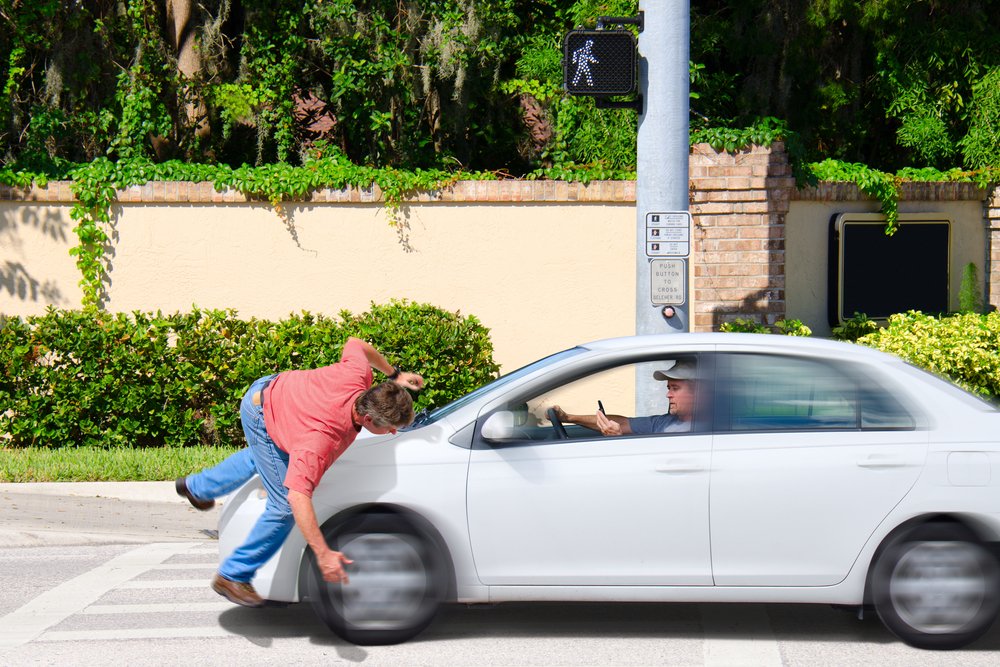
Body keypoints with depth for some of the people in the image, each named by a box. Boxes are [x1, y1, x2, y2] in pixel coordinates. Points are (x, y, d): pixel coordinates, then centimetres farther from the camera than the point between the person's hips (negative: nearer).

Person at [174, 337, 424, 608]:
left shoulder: (359, 374, -27)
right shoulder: (322, 440, -44)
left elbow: (355, 343, -3)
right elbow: (298, 496, -50)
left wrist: (394, 374, 8)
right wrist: (323, 554, -50)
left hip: (271, 389, 9)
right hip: (261, 418, -8)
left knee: (261, 457, 38)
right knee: (284, 507, -11)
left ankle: (197, 486, 63)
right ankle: (232, 577, 5)